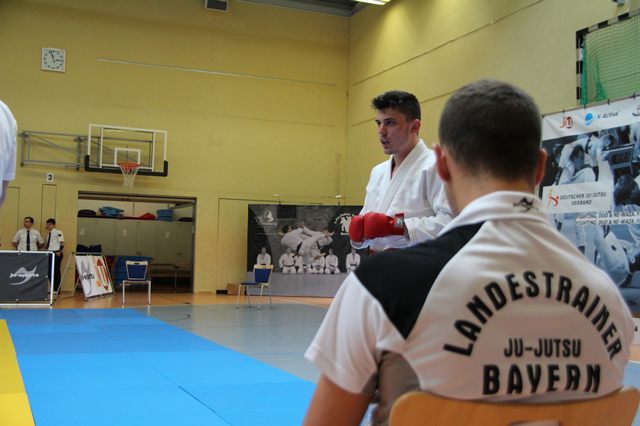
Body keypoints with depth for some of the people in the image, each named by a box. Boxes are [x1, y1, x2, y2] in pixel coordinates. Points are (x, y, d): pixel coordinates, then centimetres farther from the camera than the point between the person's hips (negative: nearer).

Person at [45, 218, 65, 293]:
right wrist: (46, 246, 3)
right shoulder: (49, 234, 16)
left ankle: (57, 289, 0)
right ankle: (53, 289, 14)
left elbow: (62, 243, -13)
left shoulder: (58, 232, -7)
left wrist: (60, 251, -20)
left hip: (57, 254, -8)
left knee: (56, 271, -5)